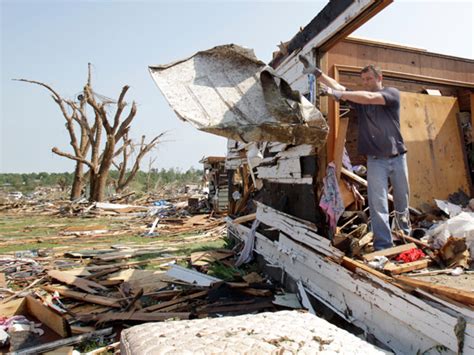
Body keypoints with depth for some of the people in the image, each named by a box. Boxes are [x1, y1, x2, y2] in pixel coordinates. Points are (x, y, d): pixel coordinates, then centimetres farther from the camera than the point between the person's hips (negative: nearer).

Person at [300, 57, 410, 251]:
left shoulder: (392, 93, -2)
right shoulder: (359, 98, 6)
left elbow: (370, 98, -22)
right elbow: (337, 86, -8)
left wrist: (339, 95, -32)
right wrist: (316, 72, -21)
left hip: (397, 157, -1)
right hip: (375, 160, 1)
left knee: (402, 201, 12)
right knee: (378, 204, -5)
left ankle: (406, 236, 32)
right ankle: (383, 246, 1)